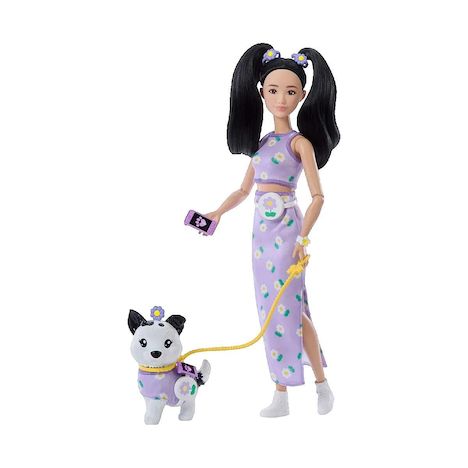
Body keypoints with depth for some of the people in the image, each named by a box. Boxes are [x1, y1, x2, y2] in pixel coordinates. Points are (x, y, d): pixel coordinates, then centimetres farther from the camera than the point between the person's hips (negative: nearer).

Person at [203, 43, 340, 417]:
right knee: (274, 305, 7)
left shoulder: (300, 141, -4)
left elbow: (318, 195, -10)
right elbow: (244, 190, 21)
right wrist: (216, 214, 8)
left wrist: (303, 236, -21)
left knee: (287, 305, -7)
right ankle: (281, 393, 13)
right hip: (262, 228, 6)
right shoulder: (261, 142, 14)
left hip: (287, 226, -6)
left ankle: (321, 383, 6)